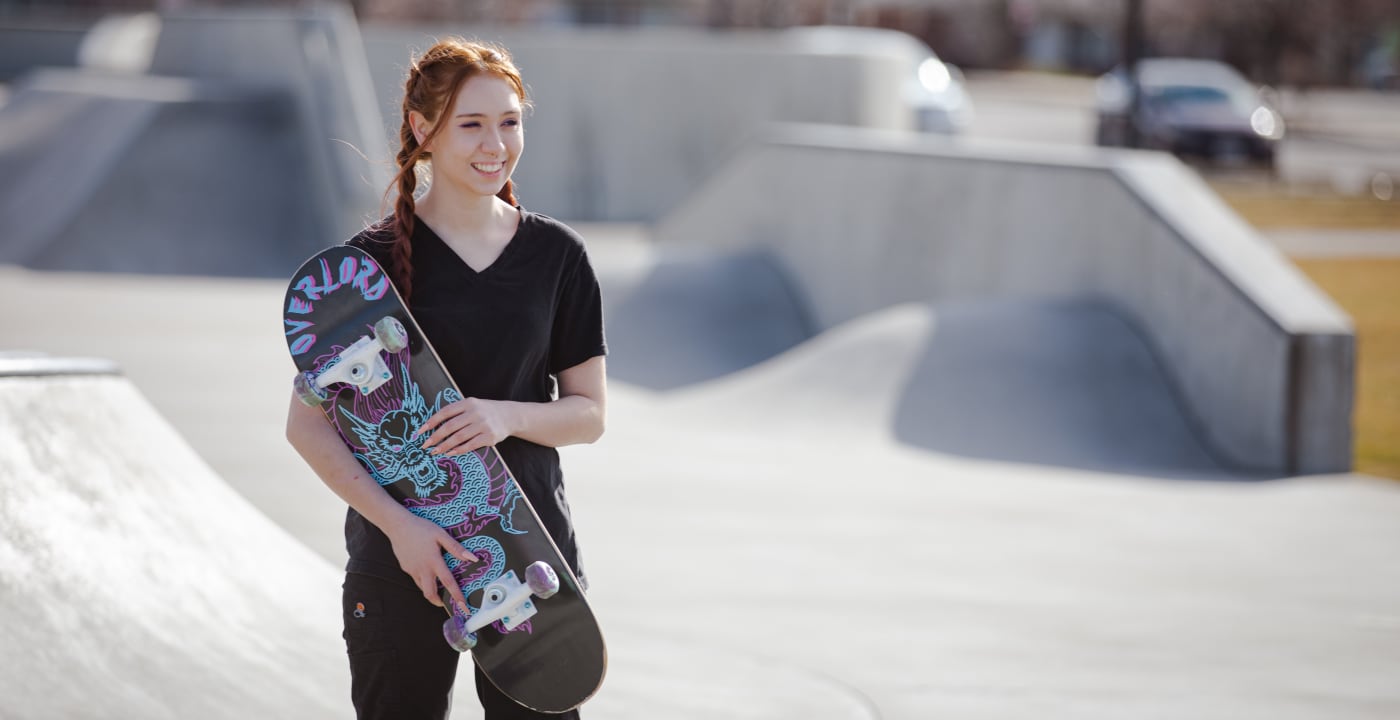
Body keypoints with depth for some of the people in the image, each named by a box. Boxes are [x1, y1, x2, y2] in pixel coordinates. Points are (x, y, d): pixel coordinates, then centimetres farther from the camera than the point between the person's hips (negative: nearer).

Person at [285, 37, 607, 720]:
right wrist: (398, 524, -18)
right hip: (401, 561, -2)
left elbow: (590, 412, 6)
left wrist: (508, 416, -15)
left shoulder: (556, 254, 4)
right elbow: (307, 425, -6)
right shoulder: (377, 257, -5)